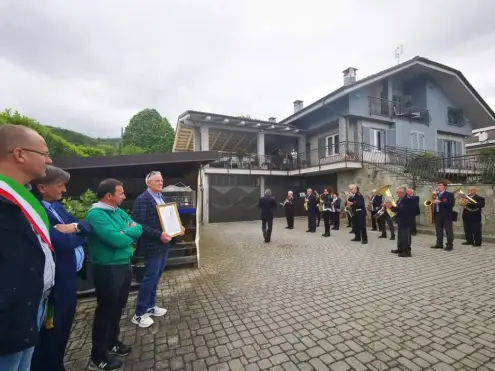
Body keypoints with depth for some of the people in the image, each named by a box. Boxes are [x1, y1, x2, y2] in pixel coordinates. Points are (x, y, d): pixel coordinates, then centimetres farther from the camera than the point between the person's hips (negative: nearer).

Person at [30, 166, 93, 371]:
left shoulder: (57, 206, 9)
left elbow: (87, 227, 8)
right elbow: (61, 241, -29)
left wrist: (74, 226, -12)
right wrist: (77, 235, -10)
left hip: (69, 278, 9)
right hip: (55, 283, -9)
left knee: (63, 329, 25)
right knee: (50, 332, 12)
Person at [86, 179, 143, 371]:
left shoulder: (119, 211, 7)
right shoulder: (96, 214, -20)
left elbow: (139, 229, 4)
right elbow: (117, 240, -27)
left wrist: (125, 232, -14)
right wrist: (129, 234, -9)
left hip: (124, 265, 8)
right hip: (107, 269, -8)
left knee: (118, 307, 21)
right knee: (106, 310, 8)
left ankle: (112, 342, 42)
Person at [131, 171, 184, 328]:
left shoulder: (161, 197, 11)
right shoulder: (142, 199, -16)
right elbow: (140, 225, -21)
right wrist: (159, 235, -28)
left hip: (164, 244, 8)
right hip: (153, 246, -8)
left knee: (156, 277, 18)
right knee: (150, 278, 2)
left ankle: (150, 306, 34)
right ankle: (139, 314, 18)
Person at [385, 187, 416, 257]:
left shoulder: (409, 199, -19)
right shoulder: (400, 199, 13)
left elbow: (401, 209, -28)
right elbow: (398, 208, 15)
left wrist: (391, 207, -29)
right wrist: (389, 206, -1)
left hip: (407, 221, -10)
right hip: (401, 220, 10)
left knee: (406, 237, -4)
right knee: (400, 236, 18)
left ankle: (407, 252, 3)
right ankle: (400, 249, 29)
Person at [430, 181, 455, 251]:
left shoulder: (449, 194, -5)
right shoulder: (436, 195, 15)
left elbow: (451, 204, -18)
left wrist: (440, 202, -24)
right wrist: (433, 203, -1)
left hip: (447, 215, -6)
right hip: (437, 215, 6)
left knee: (448, 230, 0)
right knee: (438, 230, 10)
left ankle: (450, 245, 6)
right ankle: (439, 243, 18)